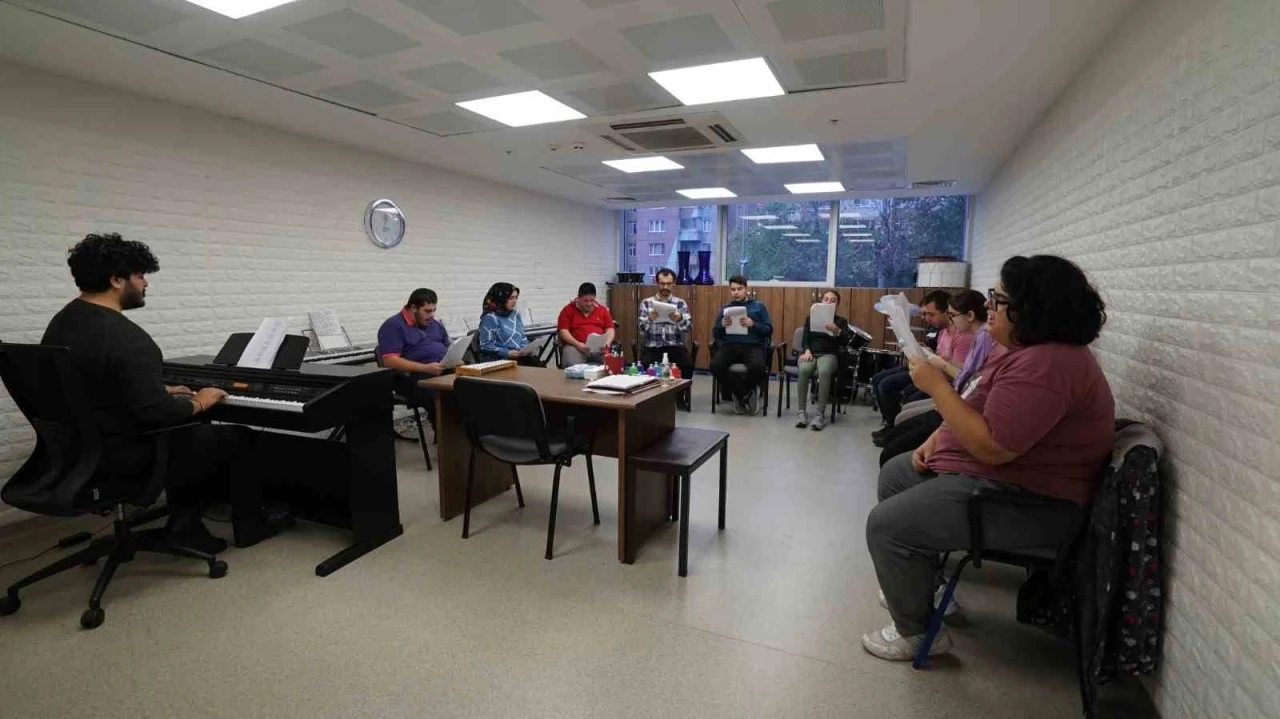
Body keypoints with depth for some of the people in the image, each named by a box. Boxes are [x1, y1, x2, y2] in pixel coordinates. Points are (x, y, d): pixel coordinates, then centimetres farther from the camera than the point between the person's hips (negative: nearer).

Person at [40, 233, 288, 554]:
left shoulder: (62, 322, 6)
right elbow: (155, 412, -30)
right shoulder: (126, 337, -27)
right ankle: (250, 524, 20)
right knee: (238, 437, 5)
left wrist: (163, 391, 16)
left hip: (82, 450, 10)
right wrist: (198, 403, -12)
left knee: (194, 430, 27)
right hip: (124, 460, -9)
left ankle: (185, 521, 23)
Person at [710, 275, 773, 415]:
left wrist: (753, 324, -11)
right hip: (730, 345, 2)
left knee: (758, 367, -36)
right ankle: (744, 395, -9)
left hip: (753, 346, -2)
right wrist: (722, 325, -6)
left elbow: (769, 330, 7)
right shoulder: (725, 308, 22)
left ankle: (739, 394, -4)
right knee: (716, 366, -32)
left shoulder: (759, 306, 16)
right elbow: (715, 334, 17)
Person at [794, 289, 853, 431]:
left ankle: (820, 413, -33)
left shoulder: (841, 321, 13)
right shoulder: (810, 317, 18)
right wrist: (807, 351, -16)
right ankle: (801, 411, -28)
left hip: (829, 354, -1)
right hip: (810, 353, 1)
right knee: (804, 370, -36)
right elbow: (805, 338, 6)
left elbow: (845, 342, -5)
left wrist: (837, 331, -26)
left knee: (824, 371, -38)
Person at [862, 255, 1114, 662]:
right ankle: (916, 582, 34)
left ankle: (917, 632, 6)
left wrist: (936, 385, -25)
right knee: (894, 474, 20)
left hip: (1025, 503, -11)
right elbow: (980, 409, 16)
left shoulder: (1047, 365, -28)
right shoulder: (1032, 352, 8)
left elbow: (992, 446, -32)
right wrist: (937, 438, 2)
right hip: (997, 473, 11)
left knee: (886, 525, -17)